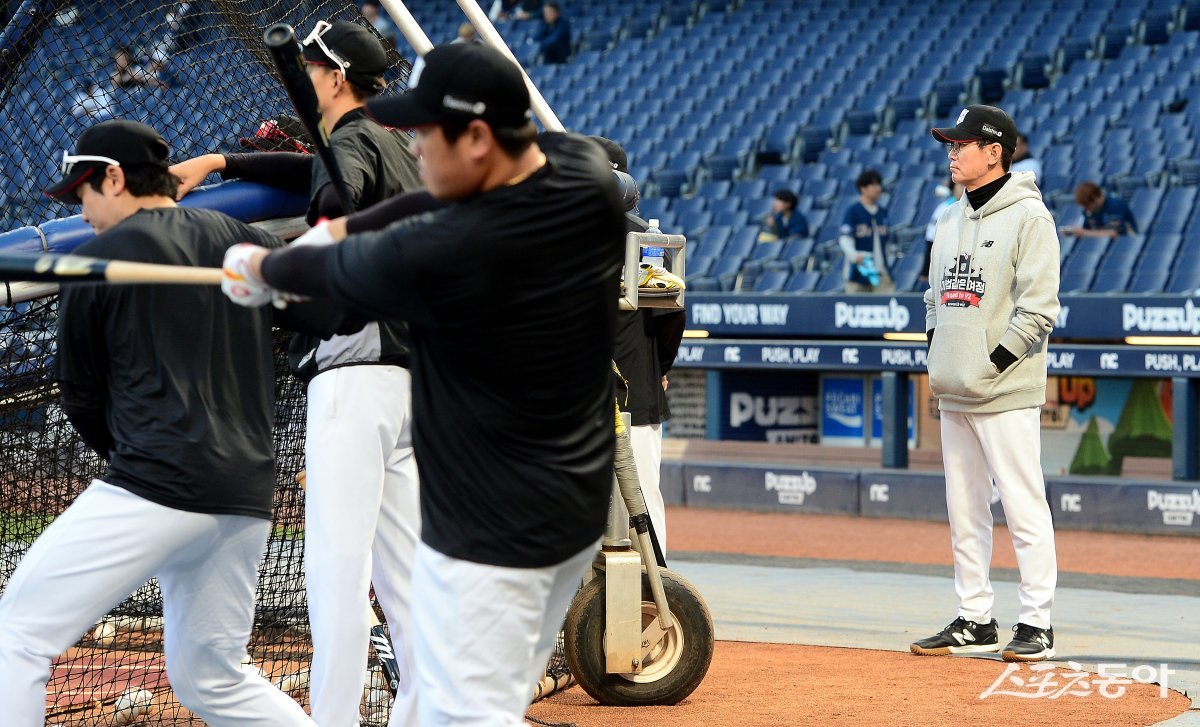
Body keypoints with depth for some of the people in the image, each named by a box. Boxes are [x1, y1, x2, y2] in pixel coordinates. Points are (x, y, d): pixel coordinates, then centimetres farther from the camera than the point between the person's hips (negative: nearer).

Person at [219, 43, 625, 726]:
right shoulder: (592, 175, -6)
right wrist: (352, 225, 18)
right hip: (581, 503, 8)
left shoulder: (431, 258, -25)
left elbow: (335, 269, -2)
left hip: (490, 534, -8)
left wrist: (262, 265, 20)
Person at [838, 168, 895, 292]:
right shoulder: (852, 211, -7)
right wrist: (855, 255, -33)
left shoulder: (883, 211, 12)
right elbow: (844, 238, -16)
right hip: (859, 271, -5)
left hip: (881, 273, 5)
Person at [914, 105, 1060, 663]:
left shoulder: (1028, 217, -8)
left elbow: (1039, 308, -13)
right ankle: (974, 621, 18)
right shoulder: (951, 222, 16)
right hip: (954, 394, 8)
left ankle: (1037, 625, 0)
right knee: (964, 513, 11)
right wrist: (936, 357, 10)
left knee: (1024, 508, -5)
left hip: (1006, 392, -8)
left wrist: (993, 364, -15)